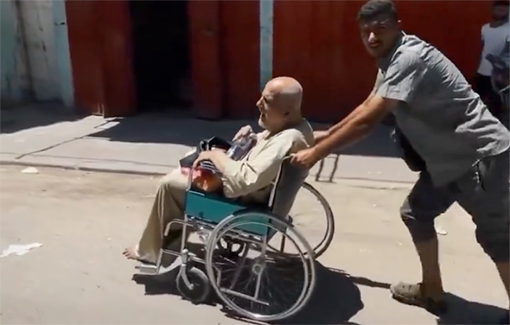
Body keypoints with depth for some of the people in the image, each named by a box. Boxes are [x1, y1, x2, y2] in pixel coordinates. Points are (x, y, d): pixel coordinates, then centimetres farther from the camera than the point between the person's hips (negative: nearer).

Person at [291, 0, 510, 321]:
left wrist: (316, 153, -23)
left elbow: (368, 120, -29)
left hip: (481, 155, -10)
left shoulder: (410, 58, -24)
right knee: (415, 213, 15)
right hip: (449, 156, 10)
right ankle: (432, 291, 29)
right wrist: (327, 134, 17)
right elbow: (366, 106, 18)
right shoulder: (393, 60, 8)